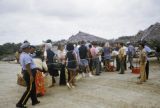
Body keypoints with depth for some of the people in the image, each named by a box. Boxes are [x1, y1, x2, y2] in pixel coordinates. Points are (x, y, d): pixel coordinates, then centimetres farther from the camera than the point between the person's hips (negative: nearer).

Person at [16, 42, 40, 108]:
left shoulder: (22, 55, 11)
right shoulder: (26, 56, -21)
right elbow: (27, 66, -26)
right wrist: (31, 75, -26)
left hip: (25, 72, 10)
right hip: (29, 73, -10)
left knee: (33, 88, 19)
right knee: (30, 89, -3)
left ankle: (34, 101, 31)